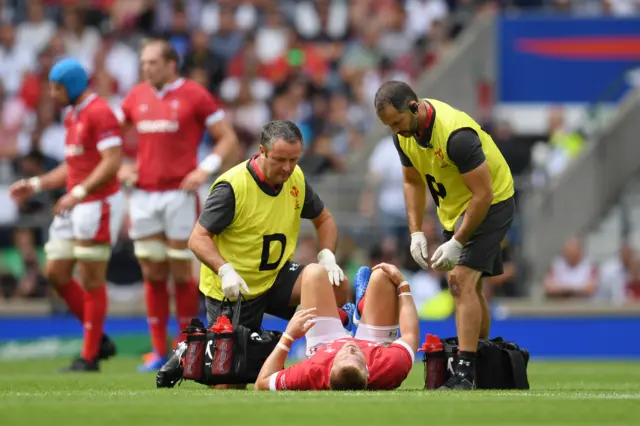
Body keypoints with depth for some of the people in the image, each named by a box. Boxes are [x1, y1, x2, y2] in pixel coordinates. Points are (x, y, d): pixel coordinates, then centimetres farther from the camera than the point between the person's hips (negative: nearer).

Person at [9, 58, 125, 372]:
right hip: (75, 205, 10)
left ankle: (89, 356, 3)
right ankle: (99, 340, 17)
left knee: (91, 280, -4)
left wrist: (78, 193, -26)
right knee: (56, 274, 8)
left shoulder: (100, 113, -13)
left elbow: (112, 162, -22)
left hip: (99, 203, -10)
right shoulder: (72, 116, 17)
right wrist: (36, 185, 16)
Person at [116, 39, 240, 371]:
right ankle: (158, 352, 9)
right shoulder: (136, 97, 10)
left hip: (179, 193, -4)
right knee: (152, 274, 4)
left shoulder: (194, 95, -4)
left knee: (182, 273, -1)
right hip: (143, 195, 4)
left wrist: (205, 170, -14)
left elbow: (227, 138, -2)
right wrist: (121, 167, 8)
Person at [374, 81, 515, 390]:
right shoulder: (404, 133, -7)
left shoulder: (456, 134, -33)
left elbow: (483, 194, -29)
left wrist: (457, 243, -25)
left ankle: (465, 373, -23)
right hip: (455, 208, 9)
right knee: (471, 286, 14)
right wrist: (416, 233, -2)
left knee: (462, 279, -20)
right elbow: (412, 181, 8)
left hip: (491, 203, -9)